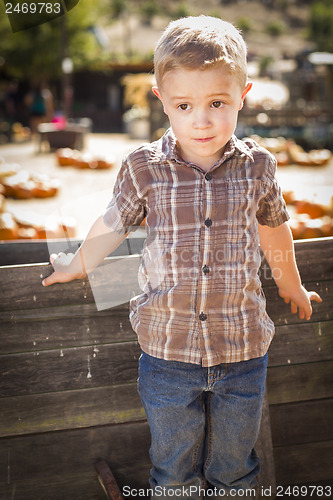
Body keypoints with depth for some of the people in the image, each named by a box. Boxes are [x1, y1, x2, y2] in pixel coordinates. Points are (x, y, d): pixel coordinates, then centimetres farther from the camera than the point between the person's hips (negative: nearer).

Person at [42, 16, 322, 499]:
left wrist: (291, 287, 27)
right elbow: (114, 224, 9)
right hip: (168, 351, -1)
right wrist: (77, 266, 24)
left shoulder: (257, 165, -6)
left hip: (242, 350, 1)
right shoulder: (144, 168, -11)